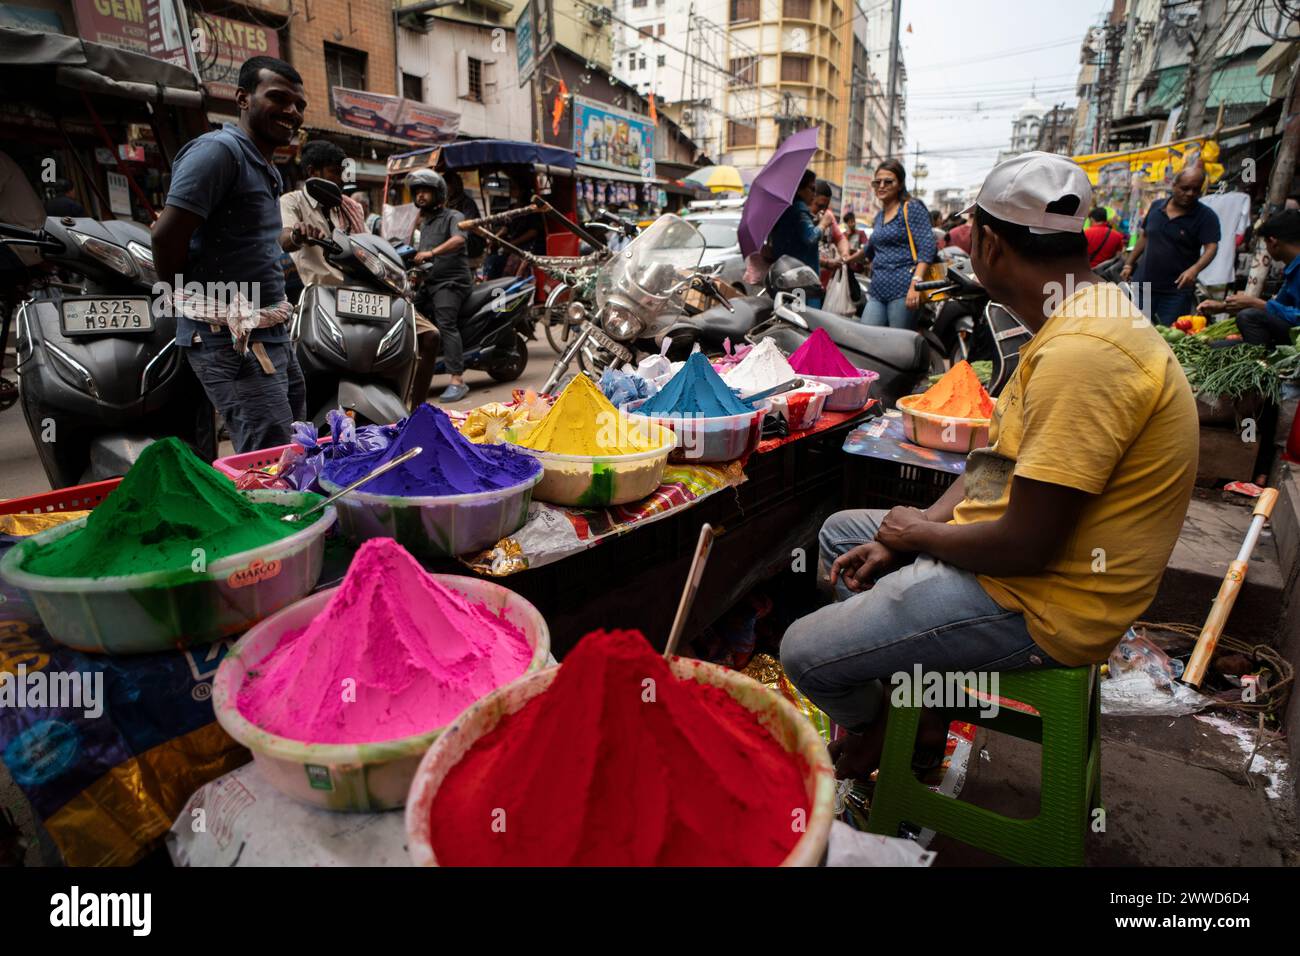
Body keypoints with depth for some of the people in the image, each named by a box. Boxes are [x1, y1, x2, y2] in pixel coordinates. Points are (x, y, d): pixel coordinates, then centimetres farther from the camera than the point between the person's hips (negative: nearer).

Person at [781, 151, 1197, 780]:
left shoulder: (1081, 355, -29)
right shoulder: (1081, 319, 7)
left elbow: (1026, 544, -29)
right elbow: (999, 463, 9)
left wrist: (921, 533, -9)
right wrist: (897, 538, 1)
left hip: (1043, 602, -10)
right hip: (1021, 551, 11)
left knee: (804, 653, -14)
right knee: (840, 533, 19)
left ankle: (873, 733, 23)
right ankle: (918, 706, 20)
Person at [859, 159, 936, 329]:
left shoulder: (912, 208, 2)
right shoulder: (879, 216, 22)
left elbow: (927, 247, -10)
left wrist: (916, 283, -22)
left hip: (903, 290, -7)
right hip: (878, 291, 7)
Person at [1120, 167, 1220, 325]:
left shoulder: (1206, 216, -7)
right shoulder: (1156, 206, 6)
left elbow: (1211, 247, -17)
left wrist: (1194, 269, -36)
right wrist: (1128, 264, 12)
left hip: (1177, 290, -4)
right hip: (1144, 285, 4)